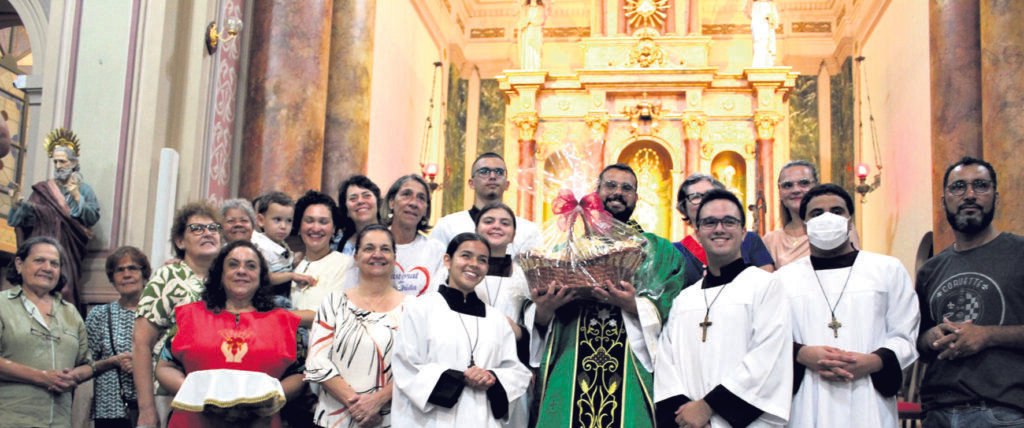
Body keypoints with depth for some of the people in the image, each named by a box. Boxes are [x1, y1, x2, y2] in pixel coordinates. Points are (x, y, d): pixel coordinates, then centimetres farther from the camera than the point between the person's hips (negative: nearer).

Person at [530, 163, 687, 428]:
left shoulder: (659, 252, 14)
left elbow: (669, 313, 0)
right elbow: (539, 323, 11)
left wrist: (634, 306, -18)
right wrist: (543, 310, -12)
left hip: (630, 375, -1)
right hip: (570, 375, 1)